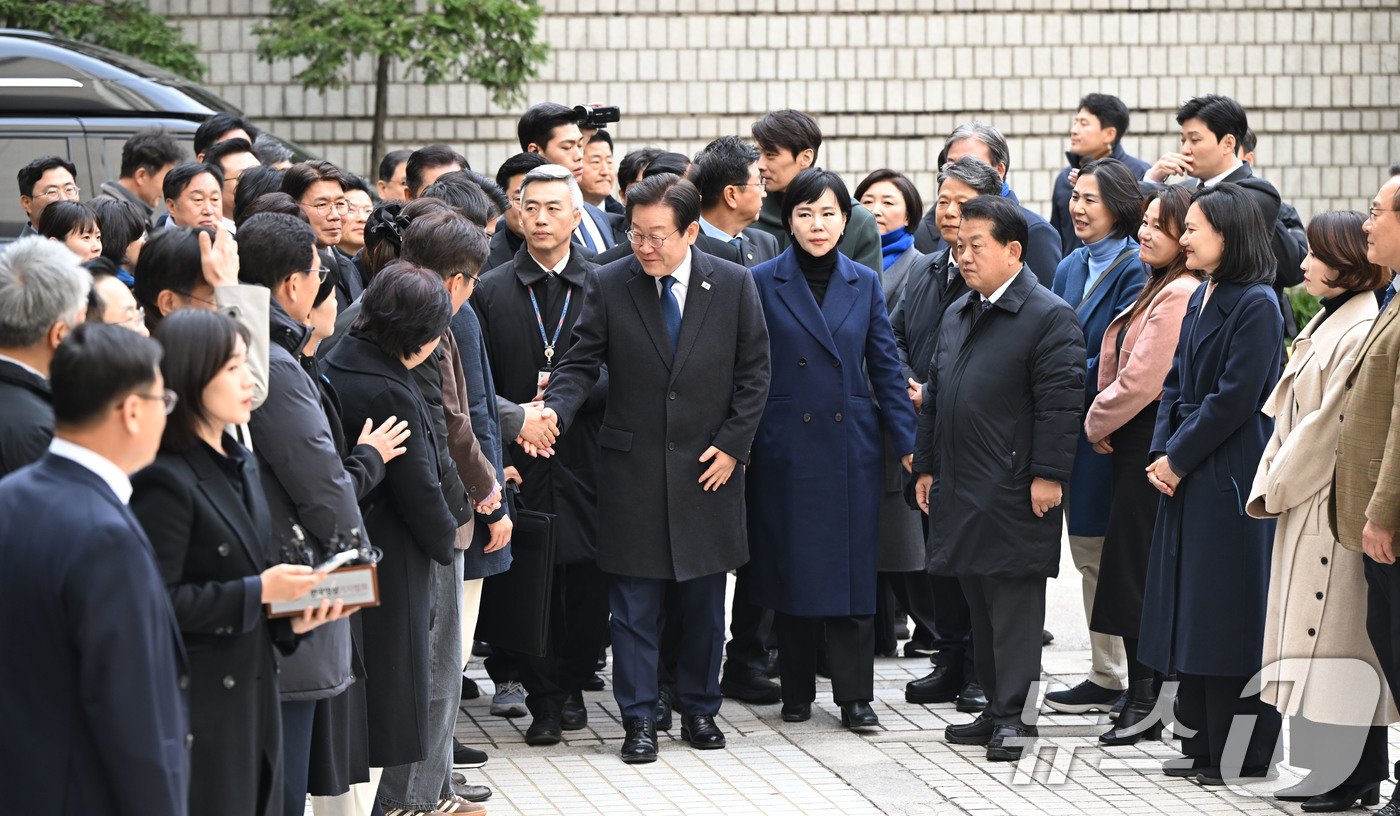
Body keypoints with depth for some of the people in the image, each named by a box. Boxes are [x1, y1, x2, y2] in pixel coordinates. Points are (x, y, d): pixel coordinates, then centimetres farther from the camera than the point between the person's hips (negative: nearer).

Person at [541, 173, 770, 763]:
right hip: (633, 466, -1)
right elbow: (581, 365, 0)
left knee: (705, 599, 9)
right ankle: (639, 719, 6)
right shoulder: (609, 286, -2)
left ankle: (699, 709, 22)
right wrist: (554, 412, -18)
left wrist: (732, 444, -4)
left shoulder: (734, 284, -1)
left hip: (709, 468, 1)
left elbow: (753, 372, 3)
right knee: (634, 601, 0)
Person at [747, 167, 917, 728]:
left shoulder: (864, 283, 6)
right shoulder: (762, 282, 0)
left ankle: (855, 695, 4)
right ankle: (796, 691, 14)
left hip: (852, 445, 1)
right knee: (791, 568, 3)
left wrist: (907, 442, 2)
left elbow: (885, 366, 7)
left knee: (853, 569, 0)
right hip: (784, 446, -1)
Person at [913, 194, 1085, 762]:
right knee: (979, 602, 11)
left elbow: (1060, 404, -14)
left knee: (1014, 602, -5)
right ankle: (996, 709, 18)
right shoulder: (958, 315, 17)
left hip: (1014, 491, -8)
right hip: (961, 490, 8)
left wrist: (1047, 475, -18)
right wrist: (926, 465, 19)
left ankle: (1016, 714, -3)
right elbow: (936, 395, 22)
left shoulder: (1049, 317, -9)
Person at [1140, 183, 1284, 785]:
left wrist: (1178, 459, -13)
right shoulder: (1200, 300, 13)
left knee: (1227, 614, -6)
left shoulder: (1256, 305, -13)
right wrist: (1160, 453, 1)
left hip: (1229, 480, -9)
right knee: (1190, 611, 10)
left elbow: (1235, 398, -17)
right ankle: (1202, 744, 17)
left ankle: (1241, 753, 0)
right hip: (1184, 476, 9)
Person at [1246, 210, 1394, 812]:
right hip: (1301, 503, 10)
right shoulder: (1324, 325, 15)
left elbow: (1331, 426, -17)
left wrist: (1277, 485, -8)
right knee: (1317, 630, 11)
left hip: (1333, 508, -10)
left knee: (1339, 629, -6)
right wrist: (1272, 484, 9)